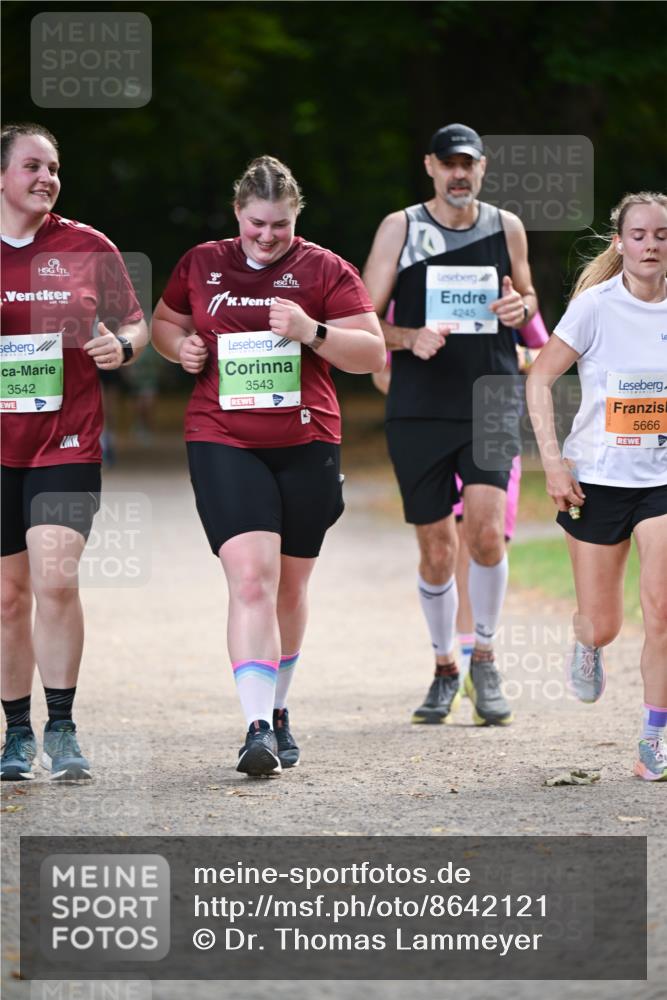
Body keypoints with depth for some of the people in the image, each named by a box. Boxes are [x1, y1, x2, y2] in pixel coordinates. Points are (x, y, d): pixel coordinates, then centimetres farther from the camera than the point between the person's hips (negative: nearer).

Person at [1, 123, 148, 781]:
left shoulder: (87, 248, 3)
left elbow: (136, 325, 12)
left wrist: (122, 345, -11)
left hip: (67, 442, -1)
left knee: (56, 581, -16)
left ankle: (62, 730, -6)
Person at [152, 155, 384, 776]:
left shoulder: (323, 270, 1)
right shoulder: (201, 265, 7)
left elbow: (372, 353, -2)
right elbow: (163, 320, 24)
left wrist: (312, 332, -18)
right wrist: (180, 346, 1)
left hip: (306, 445, 1)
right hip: (223, 444, -1)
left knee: (289, 587, 12)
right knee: (251, 579, -17)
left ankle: (277, 710, 33)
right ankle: (258, 727, -22)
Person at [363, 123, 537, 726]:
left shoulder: (506, 228, 7)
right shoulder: (400, 229, 2)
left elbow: (528, 302, 22)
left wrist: (521, 308, -3)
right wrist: (411, 338, -17)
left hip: (492, 404, 0)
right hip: (420, 411, 0)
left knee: (487, 530, -18)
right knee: (436, 551, 4)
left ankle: (484, 661, 1)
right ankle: (445, 669, 24)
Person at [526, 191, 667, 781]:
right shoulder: (596, 305, -9)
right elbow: (539, 379, -4)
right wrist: (553, 462, -11)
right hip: (598, 479, -1)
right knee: (602, 625, 5)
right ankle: (587, 645, 44)